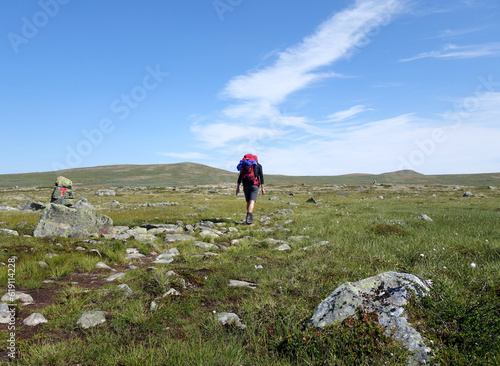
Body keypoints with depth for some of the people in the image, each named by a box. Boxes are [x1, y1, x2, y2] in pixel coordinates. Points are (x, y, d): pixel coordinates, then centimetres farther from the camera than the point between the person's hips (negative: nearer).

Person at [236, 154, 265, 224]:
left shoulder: (244, 165, 15)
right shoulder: (258, 165, 8)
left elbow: (240, 176, 9)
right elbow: (261, 176, -1)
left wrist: (238, 187, 9)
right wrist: (262, 188, -1)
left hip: (245, 185, 3)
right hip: (254, 185, -3)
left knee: (248, 202, 15)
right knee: (252, 201, -11)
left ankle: (250, 217, 23)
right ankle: (248, 217, -29)